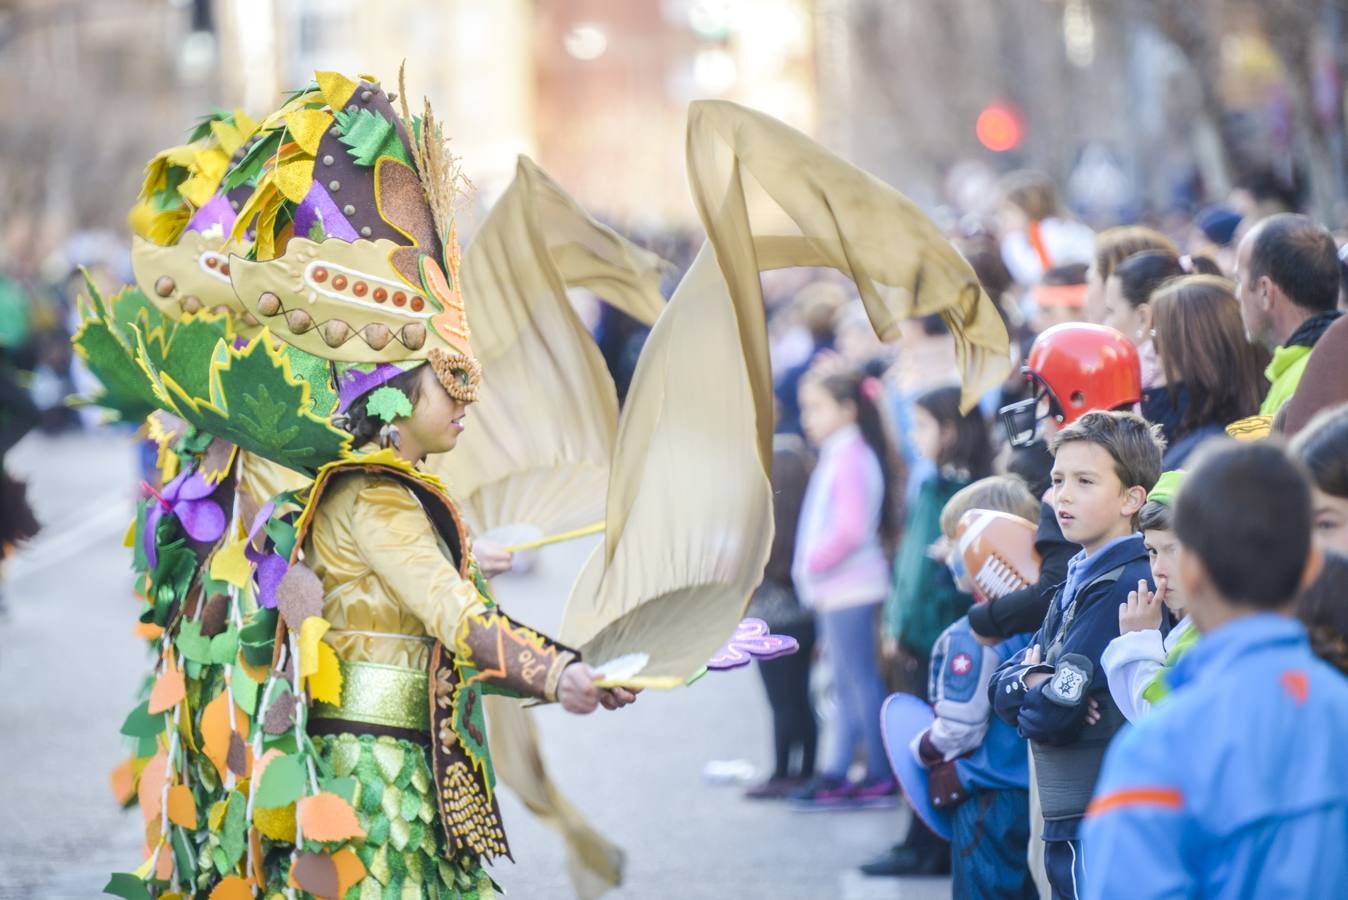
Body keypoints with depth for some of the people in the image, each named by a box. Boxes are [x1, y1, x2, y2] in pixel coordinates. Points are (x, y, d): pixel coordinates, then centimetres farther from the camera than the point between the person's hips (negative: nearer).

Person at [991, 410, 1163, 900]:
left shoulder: (1126, 585, -15)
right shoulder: (1079, 577, 13)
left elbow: (1053, 715, -20)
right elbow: (1003, 687, 9)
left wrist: (1040, 694, 2)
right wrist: (1034, 681, -12)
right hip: (1068, 825, 9)